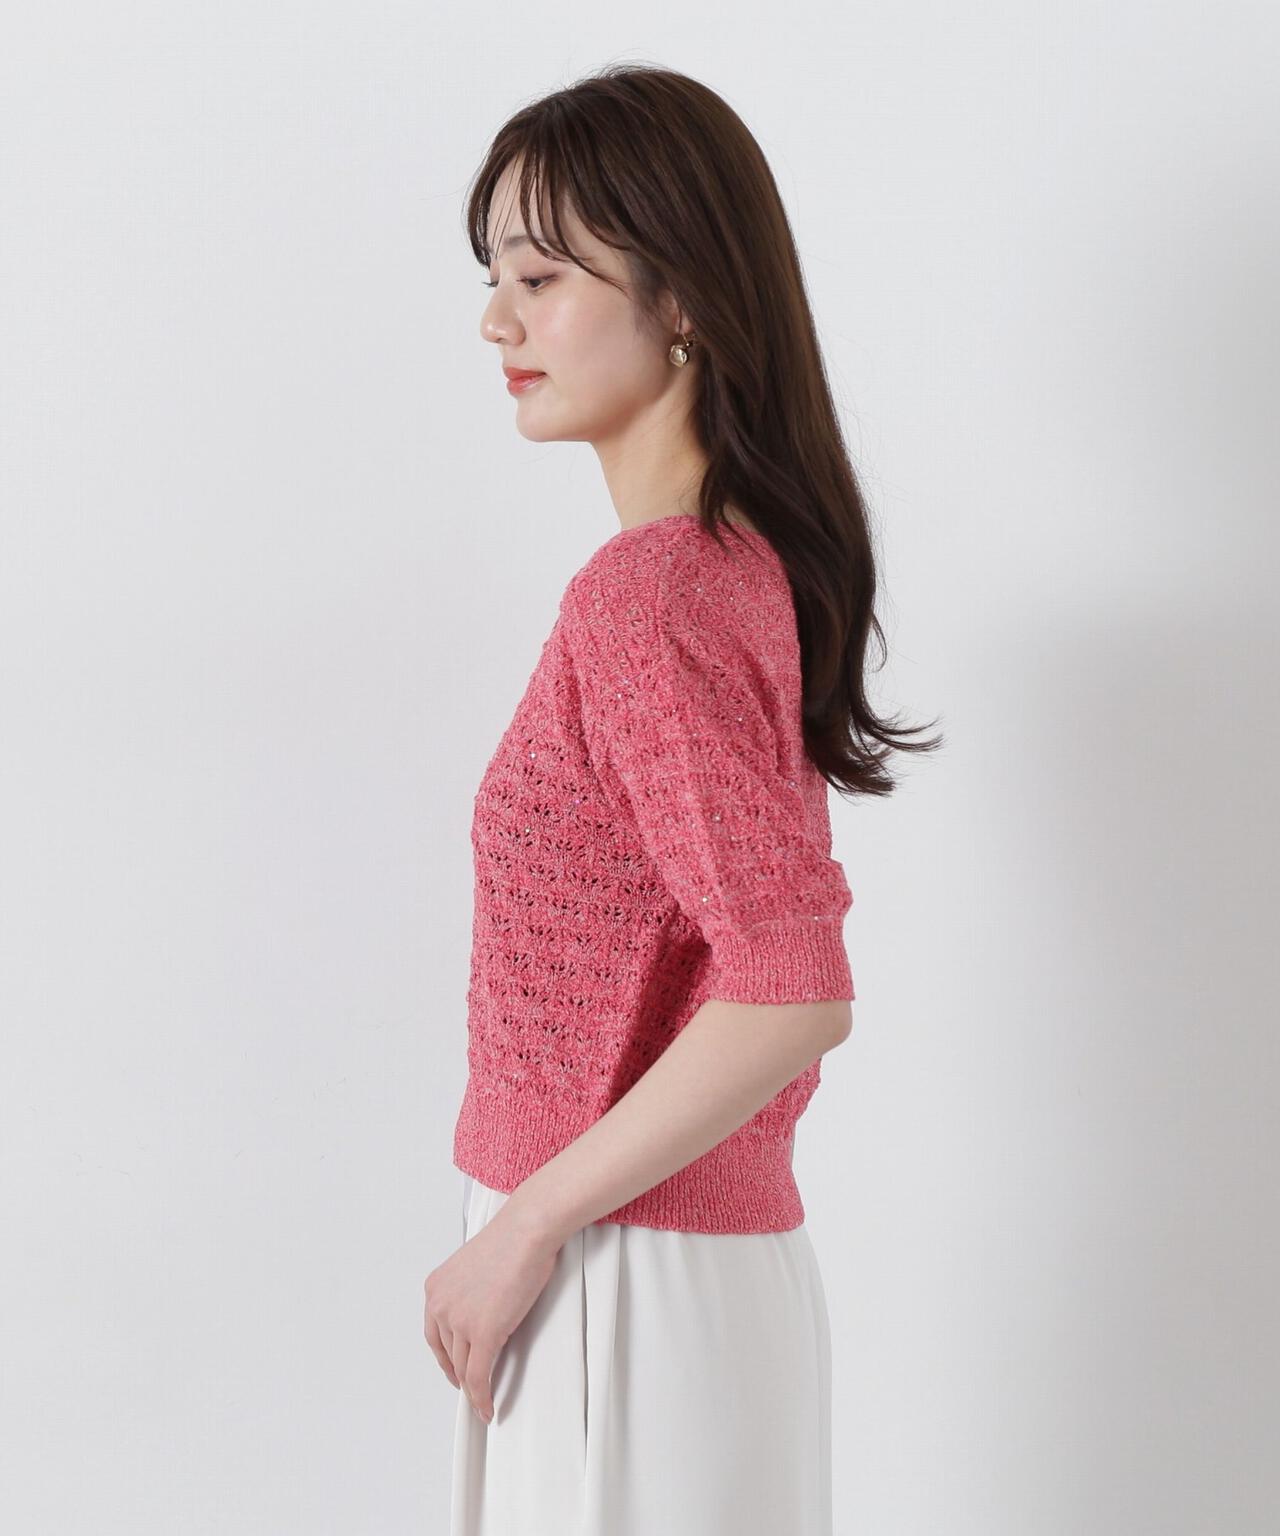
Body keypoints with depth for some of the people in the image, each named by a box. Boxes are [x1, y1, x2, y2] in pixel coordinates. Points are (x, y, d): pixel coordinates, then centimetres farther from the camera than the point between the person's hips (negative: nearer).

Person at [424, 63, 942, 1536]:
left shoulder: (647, 595, -20)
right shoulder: (743, 560, 7)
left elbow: (792, 995, -28)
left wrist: (525, 1227, -18)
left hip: (621, 1283, -8)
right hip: (717, 1238, 8)